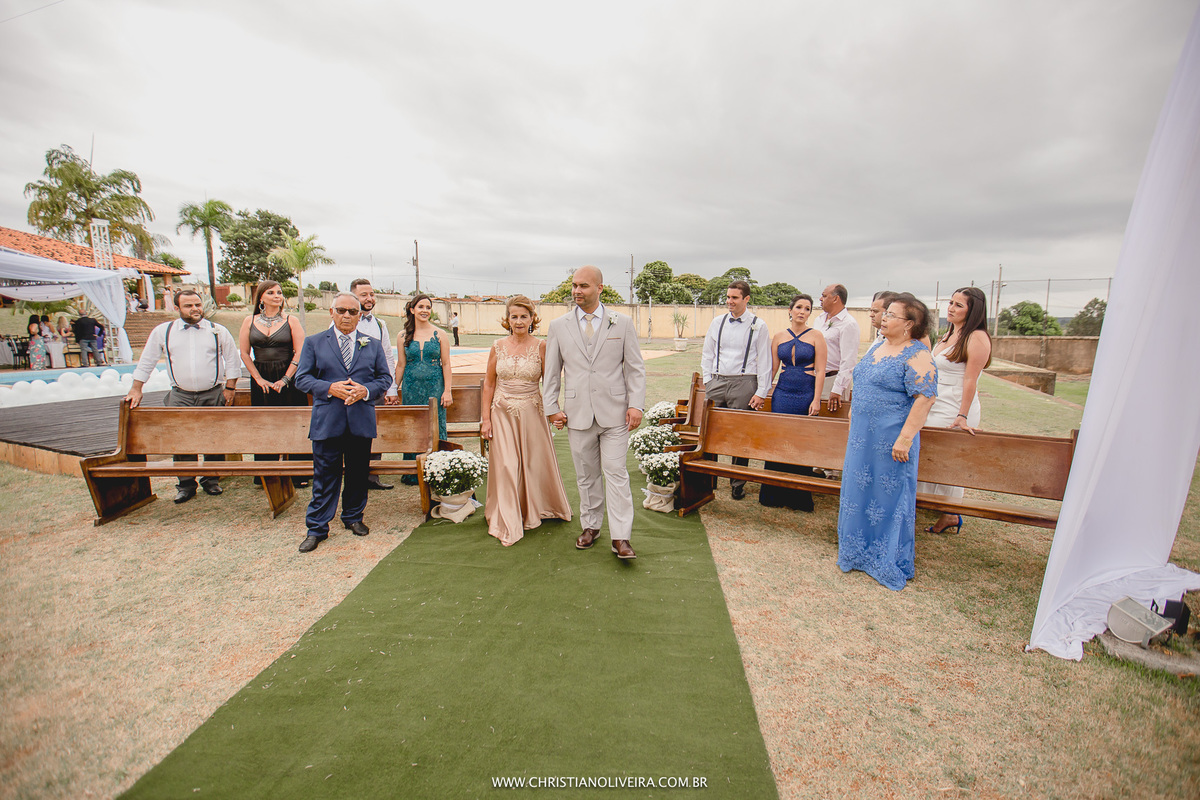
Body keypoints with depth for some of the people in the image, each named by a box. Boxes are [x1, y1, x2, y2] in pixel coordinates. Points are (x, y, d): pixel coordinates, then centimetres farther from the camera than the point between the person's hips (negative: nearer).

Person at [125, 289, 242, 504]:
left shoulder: (218, 331, 4)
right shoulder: (163, 331, 7)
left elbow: (232, 361, 8)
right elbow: (146, 362, 13)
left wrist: (229, 388, 1)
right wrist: (136, 389, 9)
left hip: (213, 395, -1)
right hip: (180, 396, 1)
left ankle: (212, 480, 15)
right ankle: (186, 484, 10)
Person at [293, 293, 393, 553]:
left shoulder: (373, 345, 10)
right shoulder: (313, 342, 7)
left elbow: (385, 378, 8)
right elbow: (302, 378, 2)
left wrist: (366, 390, -11)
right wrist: (330, 388, -14)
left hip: (362, 421, 2)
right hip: (327, 422, -2)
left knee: (358, 474, 11)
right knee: (325, 476, 3)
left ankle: (353, 518, 30)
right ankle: (317, 528, 15)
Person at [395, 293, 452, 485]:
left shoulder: (439, 335, 0)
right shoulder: (403, 336, 4)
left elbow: (446, 364, 0)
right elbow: (401, 365, 8)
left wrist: (447, 391, -6)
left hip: (435, 387, -1)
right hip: (411, 388, 2)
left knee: (435, 429, 2)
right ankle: (412, 474, 21)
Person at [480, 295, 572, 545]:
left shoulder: (540, 347, -3)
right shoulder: (498, 346, 2)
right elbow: (489, 383, 6)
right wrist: (485, 418, 2)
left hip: (531, 412, -1)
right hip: (502, 413, 1)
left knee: (534, 464, 11)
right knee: (506, 466, 1)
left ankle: (535, 511, 38)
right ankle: (508, 524, 16)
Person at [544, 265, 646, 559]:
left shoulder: (622, 323, 4)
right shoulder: (558, 326, 7)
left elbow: (635, 368, 3)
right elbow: (551, 372, 10)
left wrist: (635, 404, -6)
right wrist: (552, 408, 3)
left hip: (614, 413, -2)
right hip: (577, 413, 2)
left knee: (616, 472, -2)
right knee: (585, 475, 13)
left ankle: (621, 538, 5)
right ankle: (590, 526, 30)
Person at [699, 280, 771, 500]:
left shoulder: (758, 326, 2)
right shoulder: (717, 322, 11)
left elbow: (764, 361, 0)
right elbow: (707, 354, 16)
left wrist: (761, 392, -5)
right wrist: (708, 381, 7)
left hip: (744, 383, -3)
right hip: (717, 382, 3)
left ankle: (737, 484, 15)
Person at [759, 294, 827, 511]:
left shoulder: (816, 337, 0)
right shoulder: (779, 337, 8)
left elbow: (820, 371, -4)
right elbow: (772, 367, 10)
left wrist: (816, 400, -10)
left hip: (806, 395, -3)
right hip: (782, 393, 3)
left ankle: (799, 497, 16)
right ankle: (775, 494, 17)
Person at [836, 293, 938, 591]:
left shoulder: (917, 356, -13)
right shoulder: (877, 347, 12)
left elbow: (925, 399, -20)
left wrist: (905, 439, -24)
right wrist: (853, 417, 20)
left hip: (890, 441, -8)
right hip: (862, 435, 8)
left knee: (889, 497, 3)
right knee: (859, 491, 15)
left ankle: (889, 561, 20)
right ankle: (860, 550, 32)